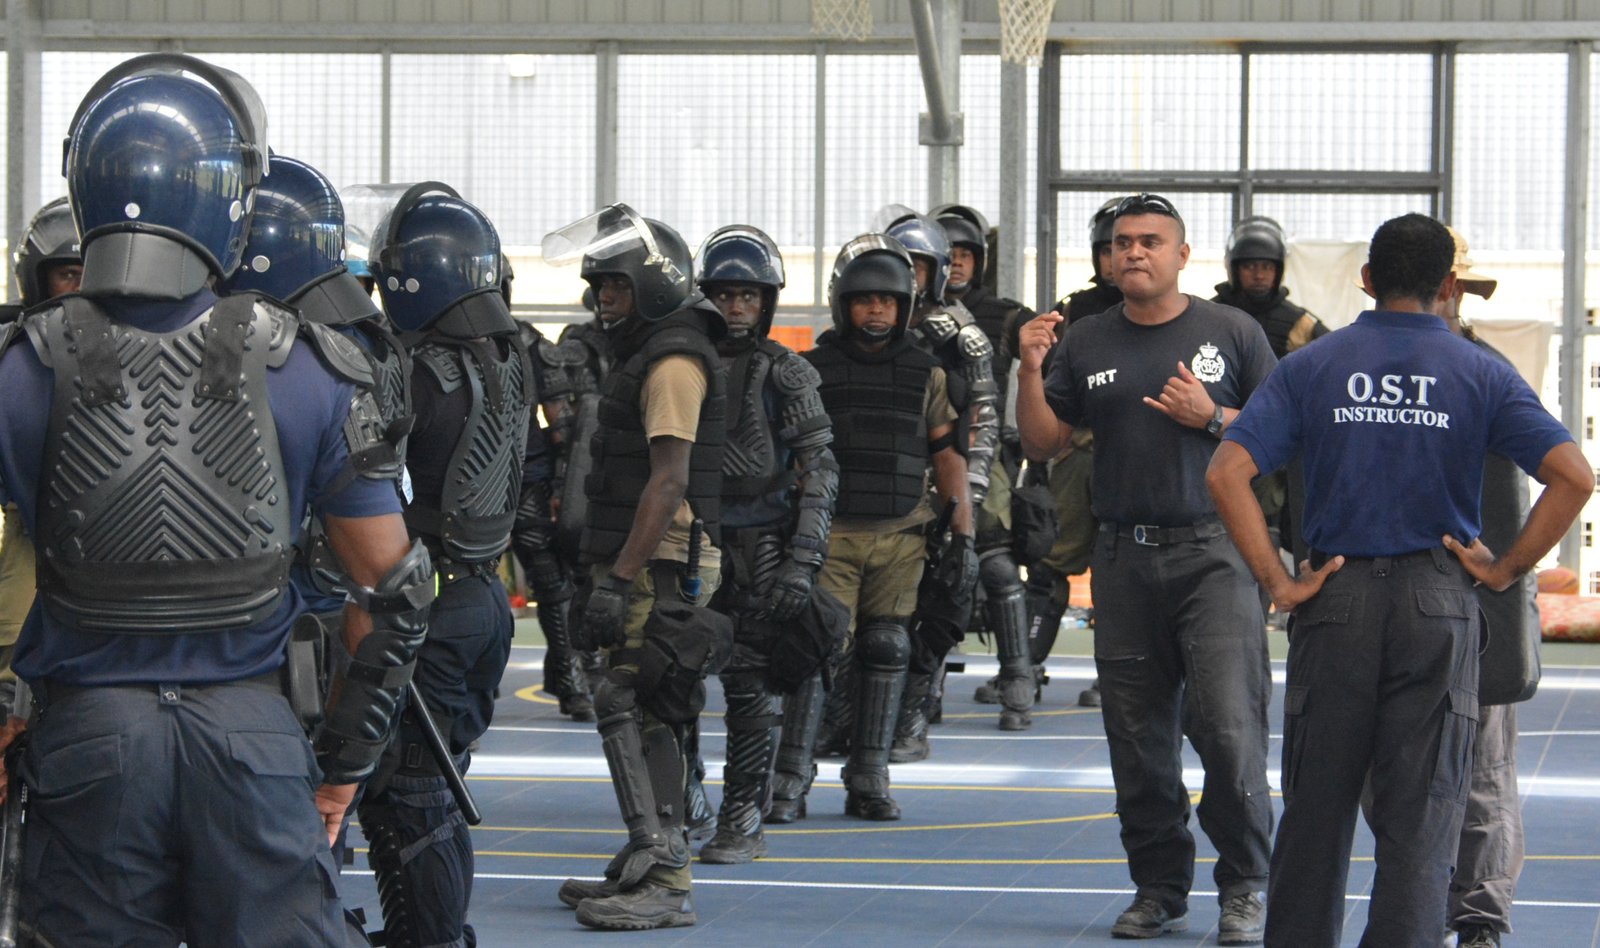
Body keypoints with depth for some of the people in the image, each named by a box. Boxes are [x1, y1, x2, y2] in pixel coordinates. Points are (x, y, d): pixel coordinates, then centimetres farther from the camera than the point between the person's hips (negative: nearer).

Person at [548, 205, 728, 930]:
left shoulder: (674, 361, -12)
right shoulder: (646, 357, 22)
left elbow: (668, 480, -20)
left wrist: (618, 578, -23)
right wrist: (606, 574, 22)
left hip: (661, 570, -11)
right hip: (646, 570, 11)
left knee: (632, 710, -14)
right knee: (639, 716, 12)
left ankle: (663, 883, -16)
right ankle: (643, 868, 17)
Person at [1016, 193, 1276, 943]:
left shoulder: (1232, 333, 4)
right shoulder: (1085, 344, 11)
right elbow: (1042, 444, 12)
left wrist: (1211, 417, -9)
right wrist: (1031, 371, -2)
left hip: (1214, 551, -3)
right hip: (1124, 559, 3)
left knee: (1227, 726, -12)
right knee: (1138, 740, 6)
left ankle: (1243, 887, 2)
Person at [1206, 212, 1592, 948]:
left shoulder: (1310, 367, 2)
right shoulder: (1481, 374, 1)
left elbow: (1226, 472, -8)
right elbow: (1573, 476, -10)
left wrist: (1277, 581, -6)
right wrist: (1507, 568, -2)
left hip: (1336, 596, 1)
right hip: (1438, 603, -1)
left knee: (1316, 805, 11)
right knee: (1419, 816, 2)